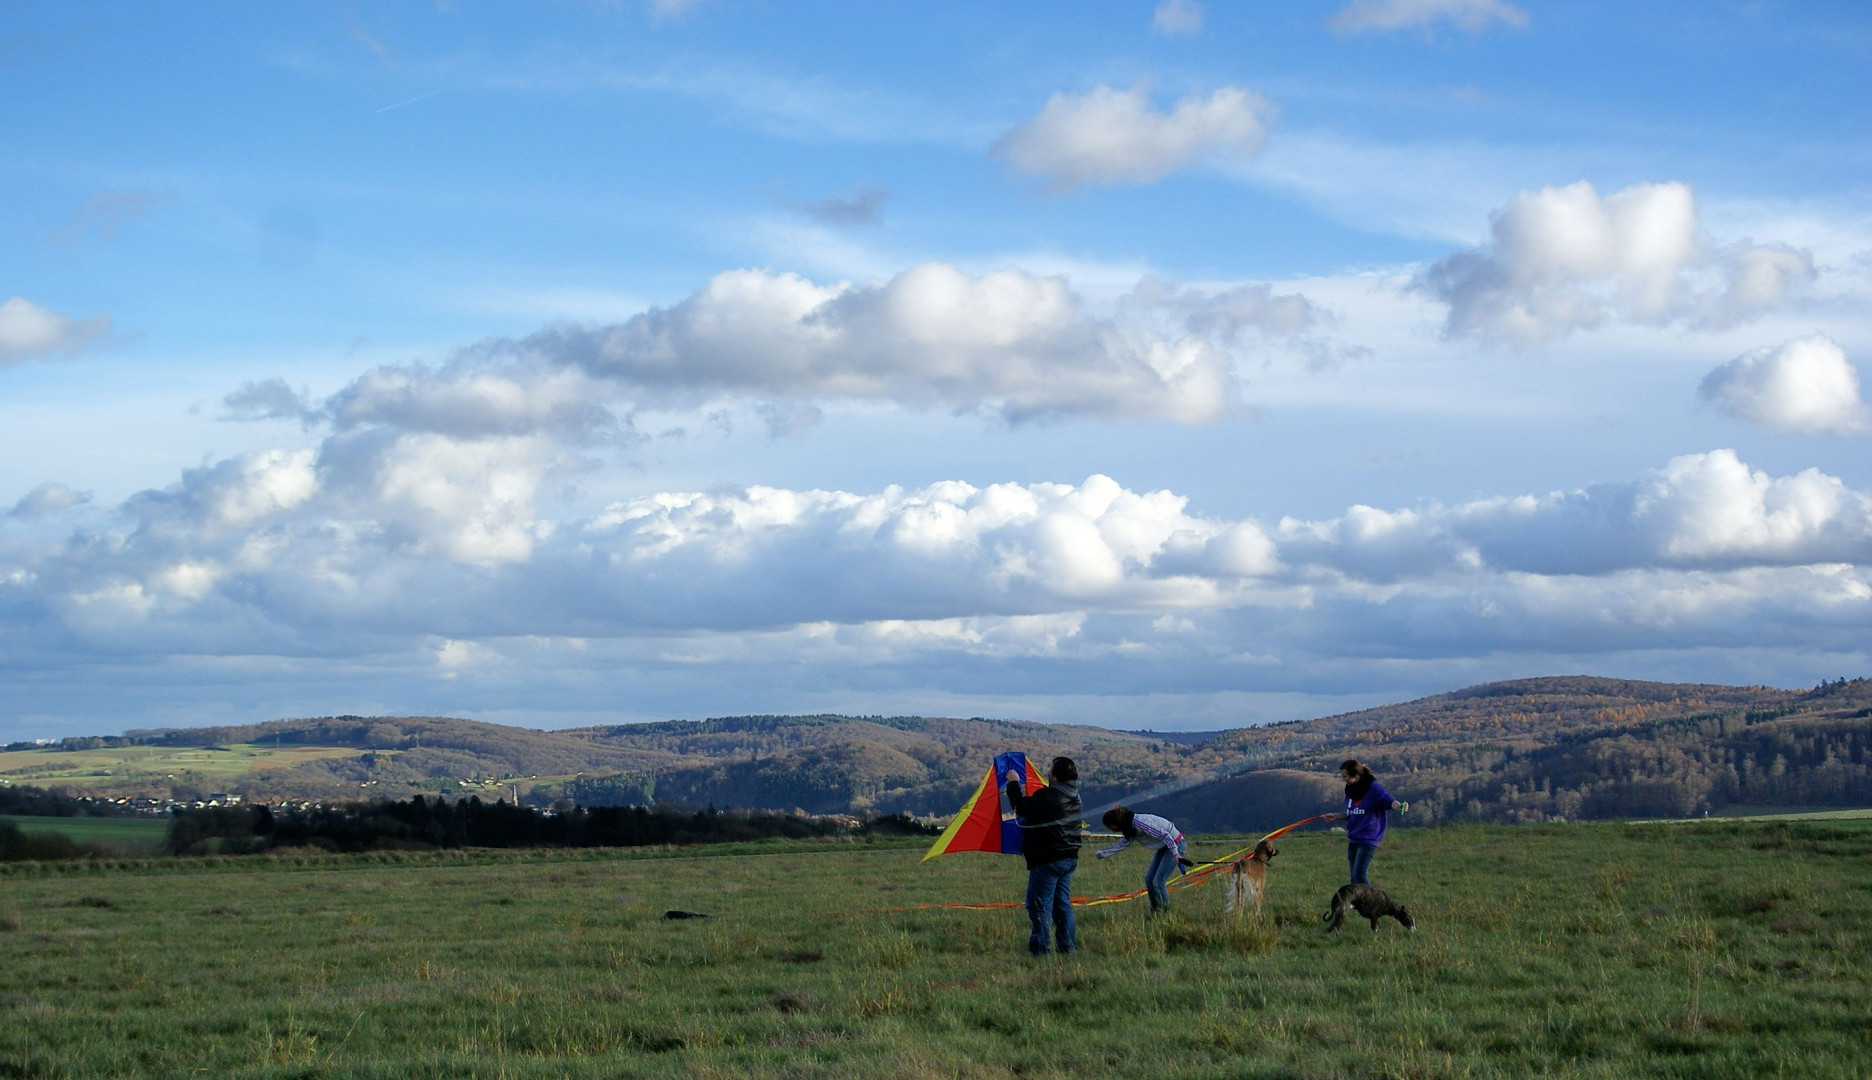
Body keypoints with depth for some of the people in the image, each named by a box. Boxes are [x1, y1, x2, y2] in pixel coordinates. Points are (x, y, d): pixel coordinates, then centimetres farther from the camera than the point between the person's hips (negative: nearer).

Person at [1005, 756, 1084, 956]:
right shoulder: (1073, 797, 8)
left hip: (1047, 860, -9)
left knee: (1040, 904, -3)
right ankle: (1068, 945, 17)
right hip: (1069, 857, 9)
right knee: (1062, 902, 15)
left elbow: (1022, 808, -16)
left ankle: (1040, 948, -4)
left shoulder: (1048, 797, -21)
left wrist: (1014, 784, -3)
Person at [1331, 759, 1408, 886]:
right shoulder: (1350, 791, 11)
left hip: (1368, 839, -8)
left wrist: (1399, 805, -42)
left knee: (1359, 875, -18)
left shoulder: (1374, 788, -10)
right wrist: (1336, 817, 14)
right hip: (1353, 839, 8)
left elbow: (1390, 801, -22)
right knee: (1354, 879, 7)